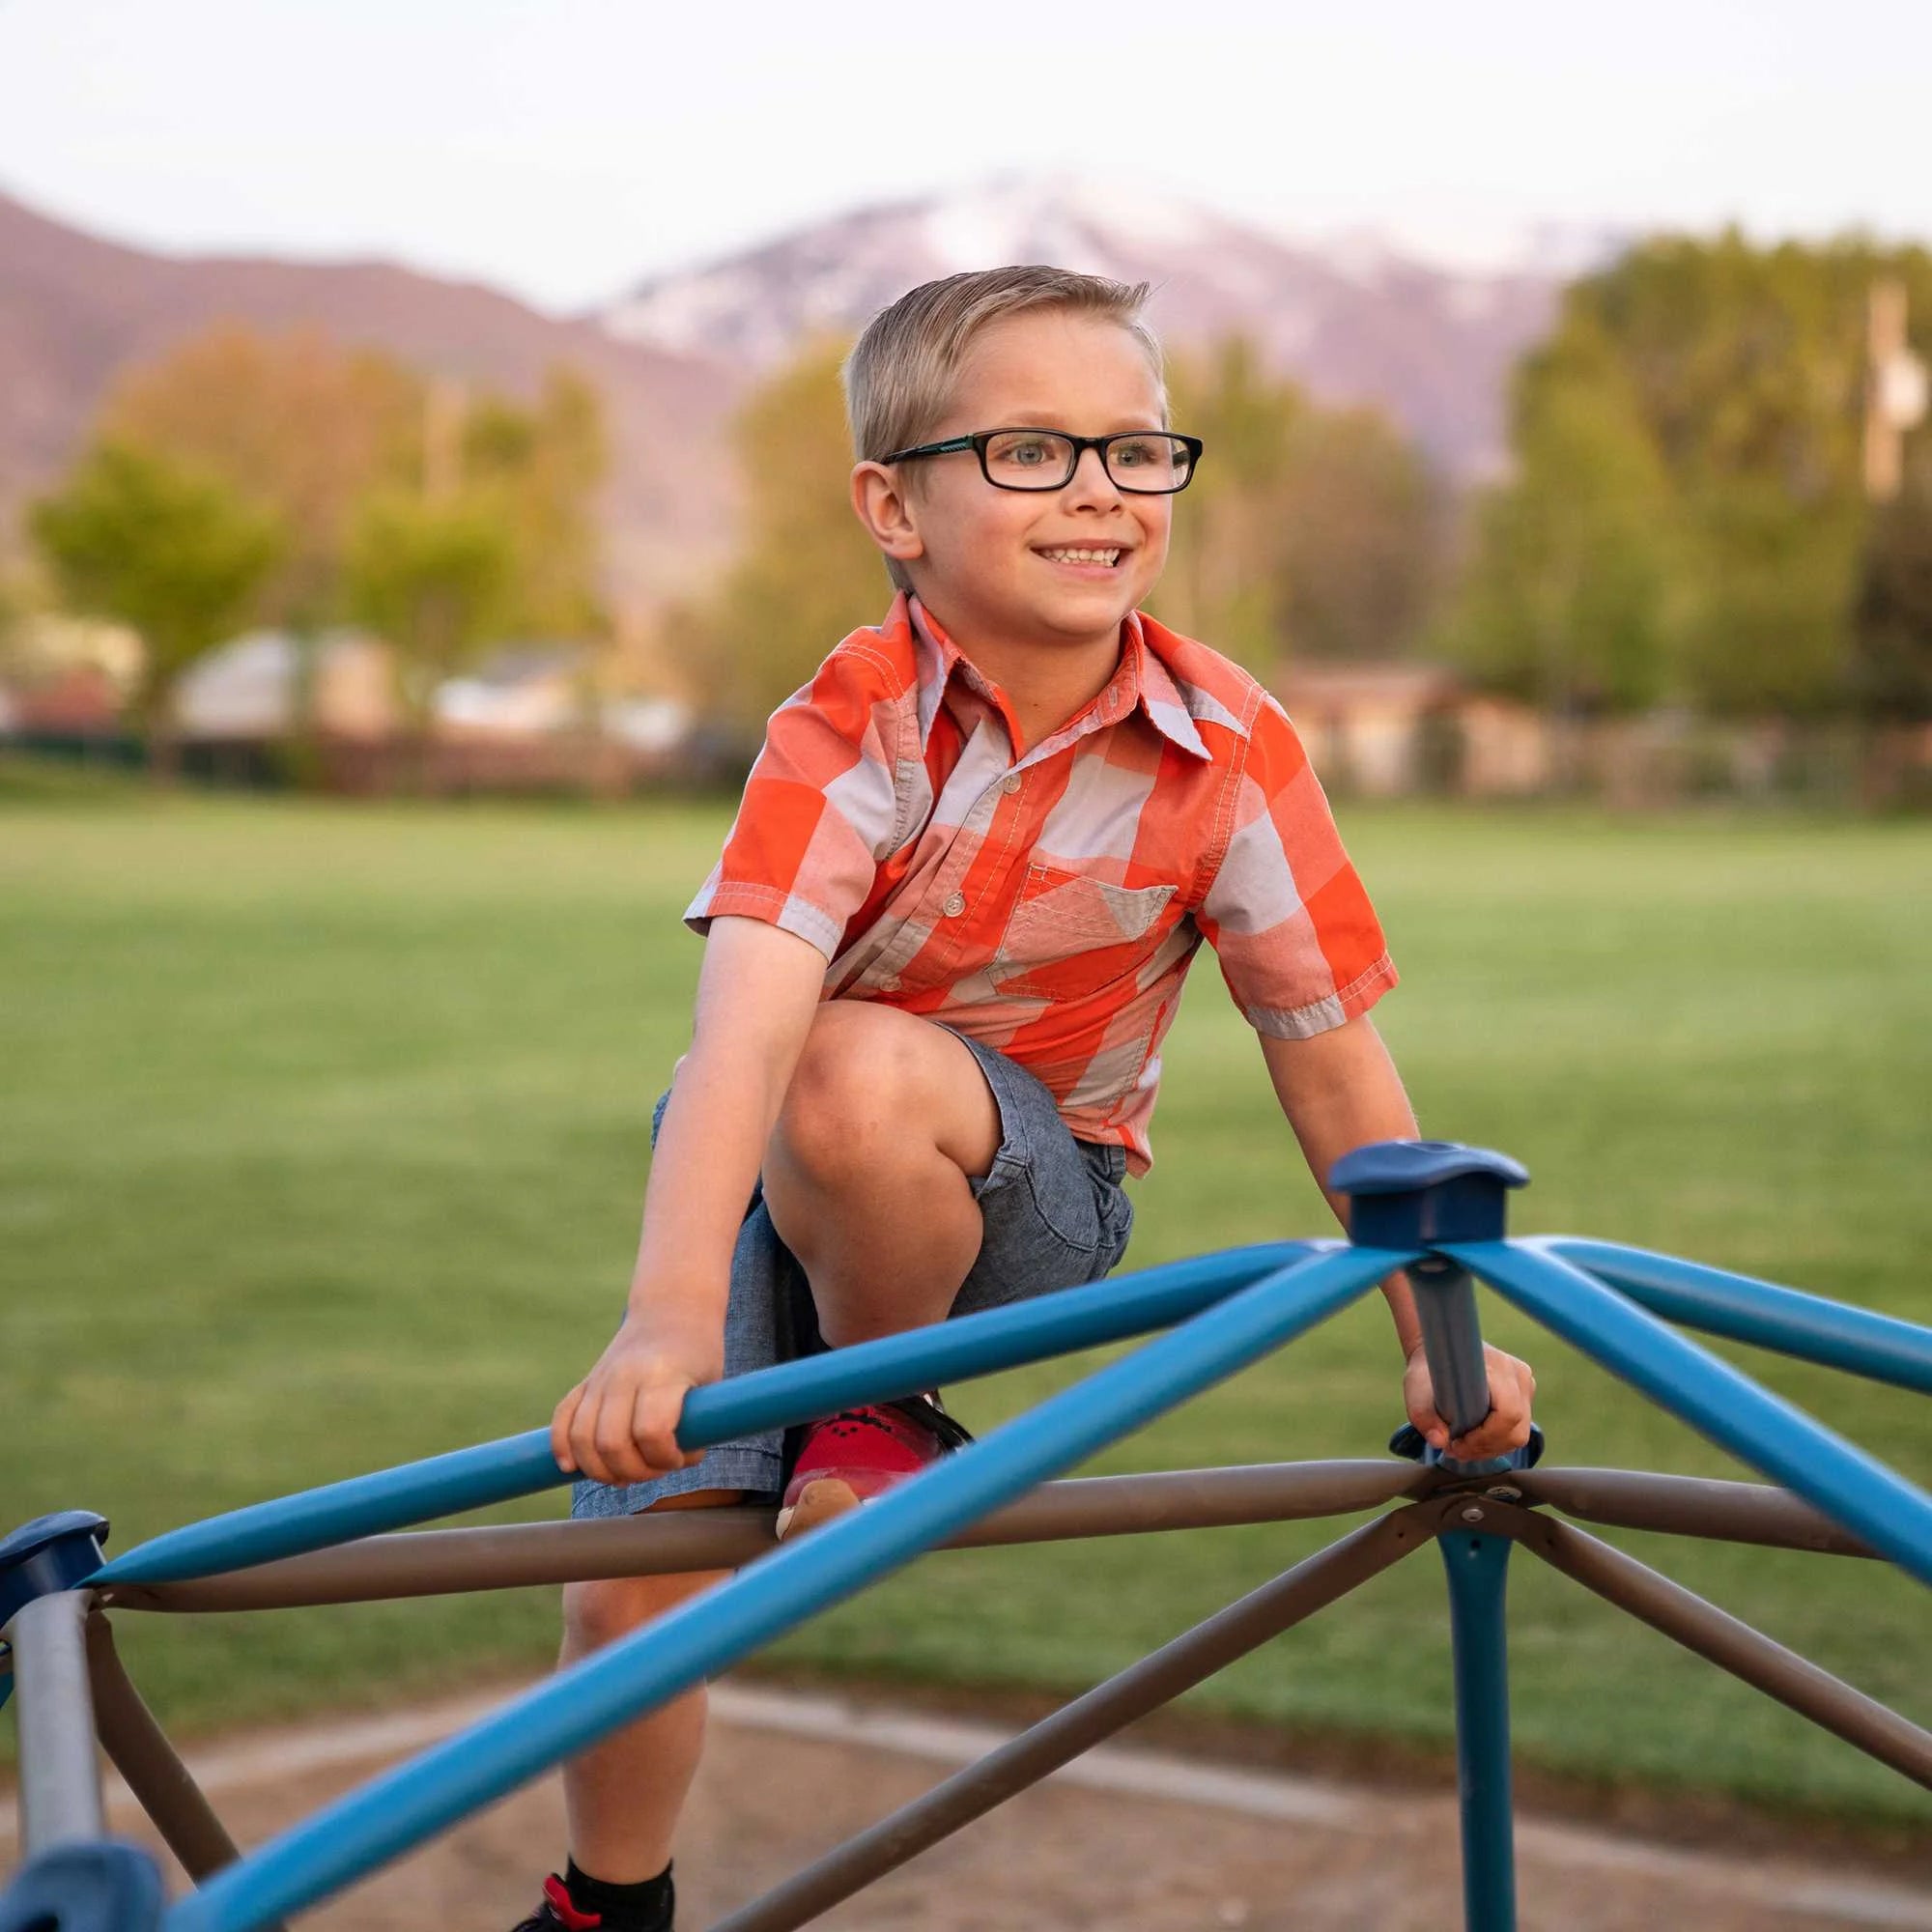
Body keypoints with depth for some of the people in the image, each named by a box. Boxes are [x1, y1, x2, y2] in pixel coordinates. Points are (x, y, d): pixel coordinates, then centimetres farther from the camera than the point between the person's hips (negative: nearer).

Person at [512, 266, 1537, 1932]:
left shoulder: (1232, 751, -17)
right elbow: (743, 1019, -36)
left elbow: (1332, 1055, -8)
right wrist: (668, 1319, -50)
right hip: (774, 1184, 1)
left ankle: (882, 1409, -6)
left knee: (860, 1078, -35)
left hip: (1031, 1199, -1)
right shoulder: (853, 730, -22)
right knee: (634, 1578, -10)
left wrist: (1440, 1342, -8)